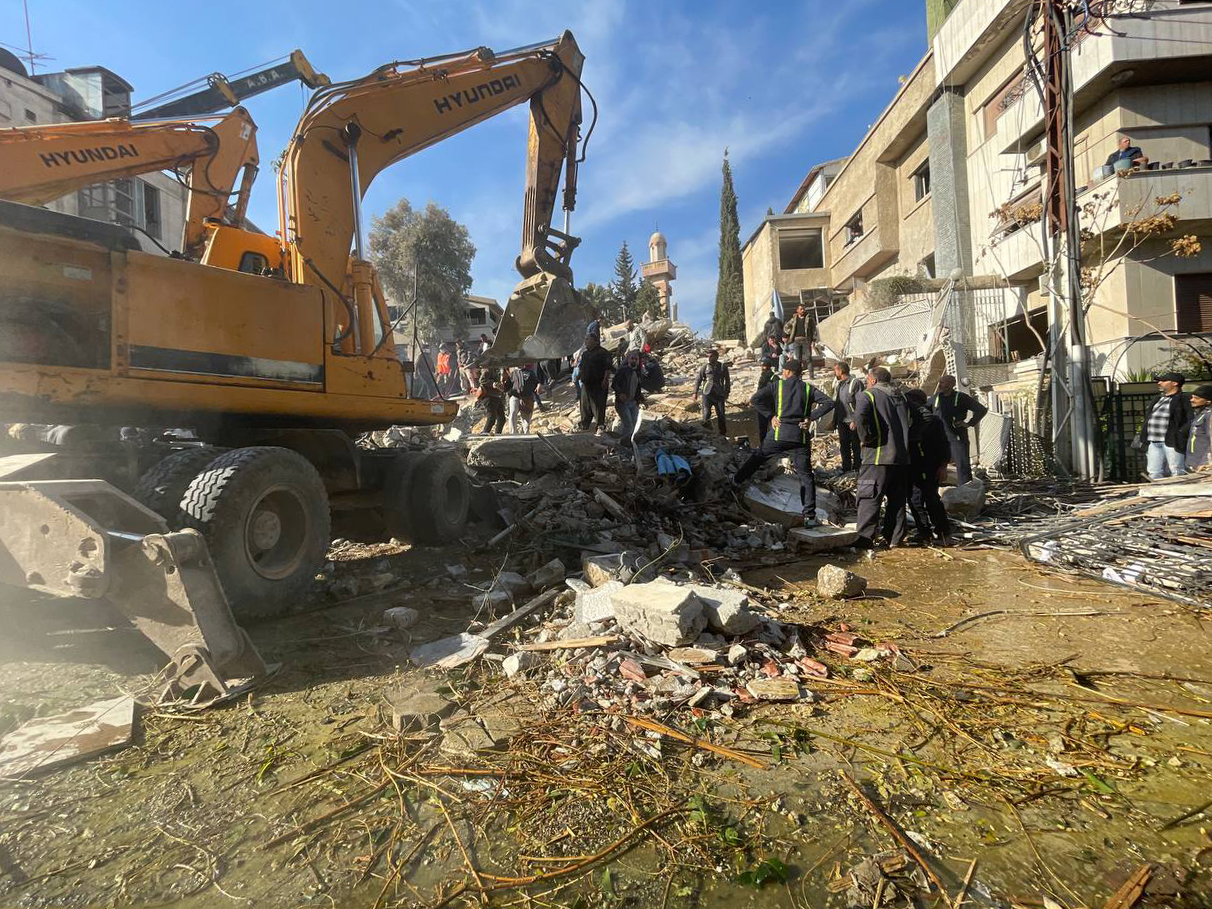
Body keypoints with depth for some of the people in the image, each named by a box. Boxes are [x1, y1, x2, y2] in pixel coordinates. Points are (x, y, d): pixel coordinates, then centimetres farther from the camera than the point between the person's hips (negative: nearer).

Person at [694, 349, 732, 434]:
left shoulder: (723, 367, 2)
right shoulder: (704, 367, 1)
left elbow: (727, 381, 11)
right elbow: (699, 380, 5)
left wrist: (727, 394, 10)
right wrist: (695, 392, -1)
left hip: (719, 395, 1)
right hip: (707, 394, 0)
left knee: (721, 415, 4)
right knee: (706, 414, -4)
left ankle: (723, 433, 18)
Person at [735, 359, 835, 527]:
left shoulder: (777, 385, 3)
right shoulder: (809, 388, 6)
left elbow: (755, 399, -7)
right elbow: (829, 402, -3)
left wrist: (771, 415, -2)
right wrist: (811, 417, -2)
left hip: (778, 434, -1)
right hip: (800, 438, 1)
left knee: (757, 458, 24)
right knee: (806, 478, 4)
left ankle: (738, 480, 40)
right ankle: (809, 517, 2)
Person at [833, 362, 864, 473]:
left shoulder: (856, 382, -10)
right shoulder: (839, 385, 15)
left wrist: (855, 420, -20)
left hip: (853, 422, -8)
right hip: (842, 422, 8)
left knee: (856, 446, 0)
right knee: (844, 446, 13)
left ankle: (857, 468, 8)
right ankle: (846, 469, 22)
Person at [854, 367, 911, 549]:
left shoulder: (868, 395, -3)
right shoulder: (901, 397, 18)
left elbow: (860, 417, -22)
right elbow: (909, 423, 21)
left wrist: (864, 438, -11)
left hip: (878, 455, -6)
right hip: (902, 456, 6)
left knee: (869, 498, -2)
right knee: (897, 499, 14)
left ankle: (865, 539, -3)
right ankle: (894, 538, 18)